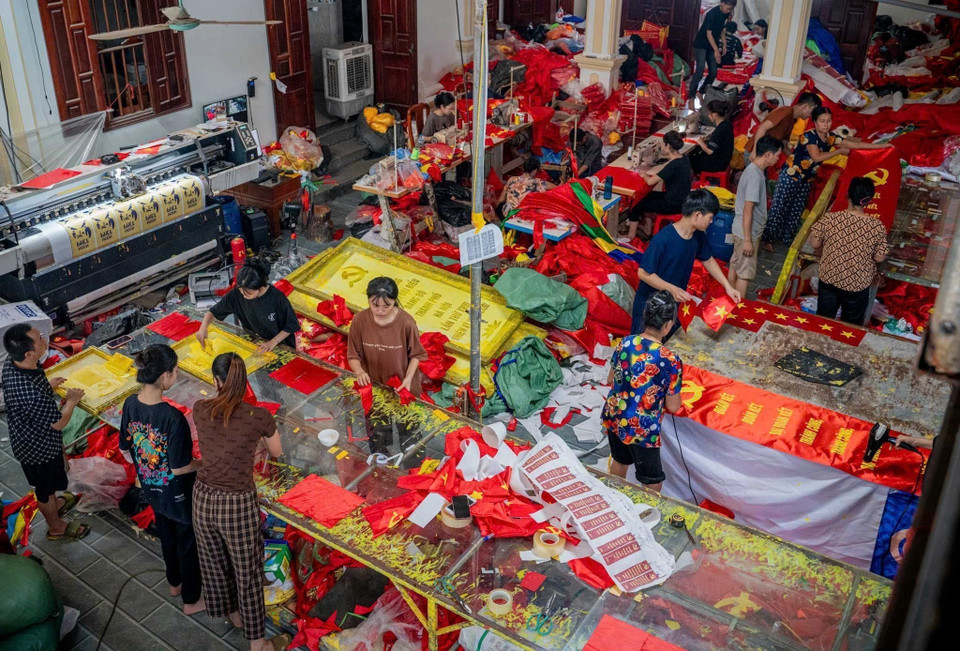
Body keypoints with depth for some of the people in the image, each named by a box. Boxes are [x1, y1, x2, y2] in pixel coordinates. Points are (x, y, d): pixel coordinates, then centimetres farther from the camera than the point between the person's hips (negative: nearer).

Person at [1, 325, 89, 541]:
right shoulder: (32, 395, -44)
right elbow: (58, 422, -26)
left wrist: (48, 386, 6)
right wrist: (71, 400, -11)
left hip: (27, 438, 8)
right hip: (39, 446, -7)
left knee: (47, 482, 34)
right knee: (45, 486, 21)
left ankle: (54, 504, 62)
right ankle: (56, 526, 46)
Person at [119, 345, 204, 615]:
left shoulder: (130, 405, -14)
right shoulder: (173, 417, -35)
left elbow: (125, 451, 0)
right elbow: (180, 468, -27)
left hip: (151, 488, 7)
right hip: (178, 494, -6)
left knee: (167, 535, 30)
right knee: (188, 543, 17)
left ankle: (175, 583, 53)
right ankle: (191, 600, 36)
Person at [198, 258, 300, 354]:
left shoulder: (278, 299, -27)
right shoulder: (236, 294, -19)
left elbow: (291, 327, -14)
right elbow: (214, 312, -7)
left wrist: (273, 342, -22)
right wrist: (203, 328, -25)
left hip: (280, 345, -3)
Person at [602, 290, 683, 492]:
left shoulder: (625, 342, -10)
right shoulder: (670, 360, -25)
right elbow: (673, 407, -14)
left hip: (613, 418, 6)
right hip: (641, 430, -6)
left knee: (619, 460, 33)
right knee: (652, 482, 18)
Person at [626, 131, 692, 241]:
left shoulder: (674, 165, -28)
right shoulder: (682, 158, 1)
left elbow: (650, 181, -21)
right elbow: (660, 169, 15)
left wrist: (644, 175, 0)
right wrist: (645, 172, 6)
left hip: (674, 205, -9)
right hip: (681, 199, 9)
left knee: (636, 205, 4)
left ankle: (631, 235, 18)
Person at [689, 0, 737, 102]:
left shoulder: (725, 13, 1)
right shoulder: (712, 13, -22)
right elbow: (709, 34, -22)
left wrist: (724, 43, 7)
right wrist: (716, 50, -24)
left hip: (712, 45, 8)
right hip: (701, 45, -8)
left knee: (713, 72, 3)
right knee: (700, 71, -17)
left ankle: (701, 93, 17)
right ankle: (691, 96, -13)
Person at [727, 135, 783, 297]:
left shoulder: (755, 170, 6)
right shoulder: (755, 176, -24)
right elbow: (747, 209, -25)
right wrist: (748, 240, -23)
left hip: (740, 229, 10)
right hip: (747, 232, -10)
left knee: (735, 266, 18)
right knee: (745, 273, -1)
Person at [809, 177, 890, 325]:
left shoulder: (829, 219, -18)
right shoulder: (877, 226, -18)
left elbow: (814, 244, -8)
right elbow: (879, 258, -10)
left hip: (829, 279, 1)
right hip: (858, 285, -1)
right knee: (852, 325, 21)